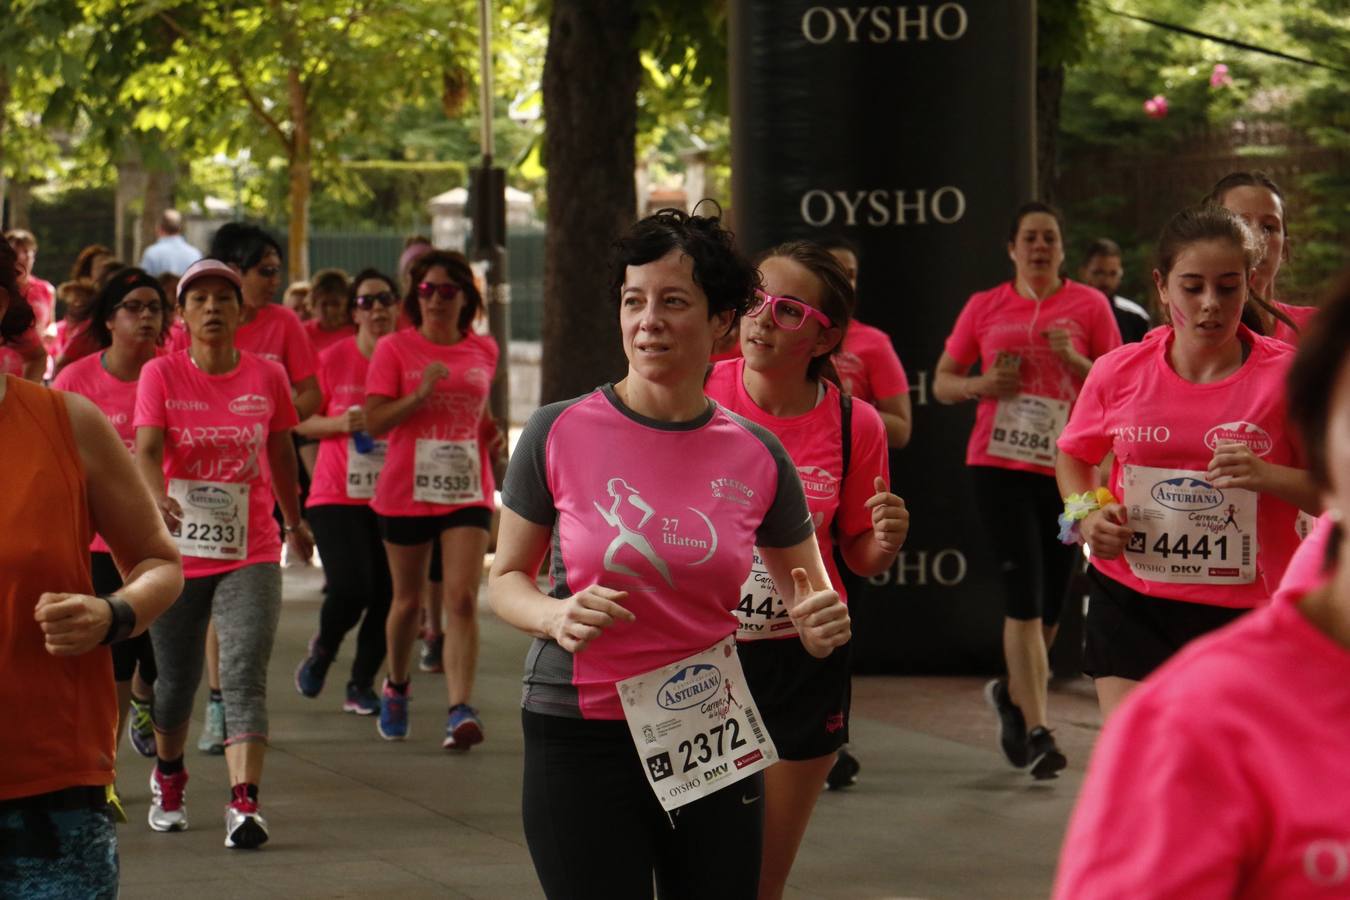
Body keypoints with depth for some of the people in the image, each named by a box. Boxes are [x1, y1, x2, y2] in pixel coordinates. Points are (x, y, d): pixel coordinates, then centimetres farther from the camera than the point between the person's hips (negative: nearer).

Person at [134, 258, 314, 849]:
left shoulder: (267, 377, 1)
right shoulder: (161, 374, -4)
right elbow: (146, 448, -18)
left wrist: (294, 521, 27)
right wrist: (157, 496, -39)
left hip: (251, 555, 0)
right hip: (178, 551, 0)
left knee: (245, 677, -15)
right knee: (176, 680, 13)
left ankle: (244, 806, -24)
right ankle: (168, 778, 41)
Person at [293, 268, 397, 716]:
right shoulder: (333, 359, -2)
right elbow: (302, 422, 5)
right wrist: (340, 423, -13)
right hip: (337, 495, -2)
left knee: (386, 594, -2)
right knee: (350, 588, -15)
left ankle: (361, 686, 17)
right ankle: (322, 649, 18)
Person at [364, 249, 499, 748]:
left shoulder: (484, 350, 7)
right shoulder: (395, 348, -3)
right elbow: (374, 422, -10)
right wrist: (420, 395, -21)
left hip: (467, 493, 1)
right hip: (407, 492, -1)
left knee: (463, 600, -13)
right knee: (408, 600, 12)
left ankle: (460, 710, -20)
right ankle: (396, 687, 38)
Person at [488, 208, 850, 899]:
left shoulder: (756, 457, 2)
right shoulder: (559, 434, -5)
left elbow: (808, 592, 14)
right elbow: (506, 578, 4)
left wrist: (821, 626, -9)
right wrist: (556, 617, -17)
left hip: (712, 739, 2)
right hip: (579, 738, -2)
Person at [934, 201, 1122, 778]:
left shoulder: (1089, 306, 6)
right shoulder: (984, 307, 8)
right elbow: (942, 383, 14)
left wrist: (1075, 361, -12)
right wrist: (982, 384, -7)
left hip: (1068, 468, 1)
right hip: (999, 465, -1)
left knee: (1051, 601, 9)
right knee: (1024, 594, -12)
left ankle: (1013, 694, 36)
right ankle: (1036, 731, -13)